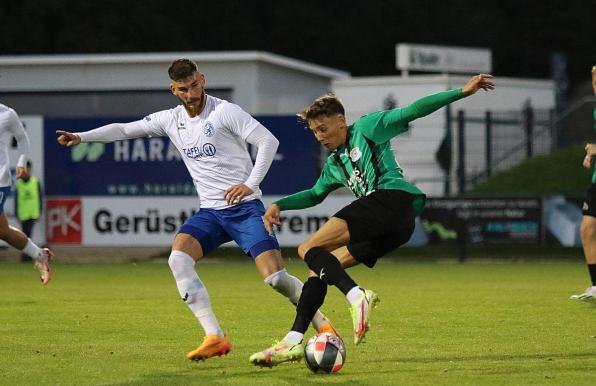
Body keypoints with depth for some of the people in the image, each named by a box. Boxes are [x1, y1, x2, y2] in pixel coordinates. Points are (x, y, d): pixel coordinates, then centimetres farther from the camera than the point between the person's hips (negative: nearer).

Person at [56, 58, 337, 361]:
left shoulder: (224, 112, -9)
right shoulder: (171, 120, 8)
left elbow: (268, 141, -12)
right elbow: (124, 130, 14)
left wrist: (250, 184, -19)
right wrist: (81, 137, 5)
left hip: (245, 208, -5)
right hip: (210, 212, 5)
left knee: (275, 278, -16)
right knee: (178, 260, -22)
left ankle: (322, 324, 11)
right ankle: (214, 337, -24)